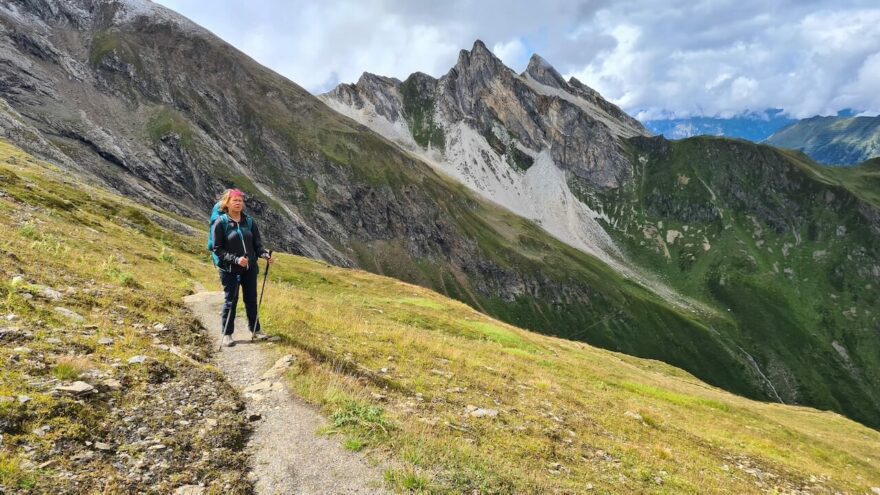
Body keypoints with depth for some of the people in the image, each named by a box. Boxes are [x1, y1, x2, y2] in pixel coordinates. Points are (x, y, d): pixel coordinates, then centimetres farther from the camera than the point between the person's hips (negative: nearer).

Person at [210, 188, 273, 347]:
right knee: (231, 301, 5)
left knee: (251, 300, 13)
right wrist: (235, 259, -21)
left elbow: (257, 244, 5)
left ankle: (255, 329, 28)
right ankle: (227, 334, 18)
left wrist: (265, 254, -14)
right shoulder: (220, 223, -9)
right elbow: (217, 249, -10)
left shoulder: (249, 221, 2)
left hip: (250, 269, 4)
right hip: (230, 270, -3)